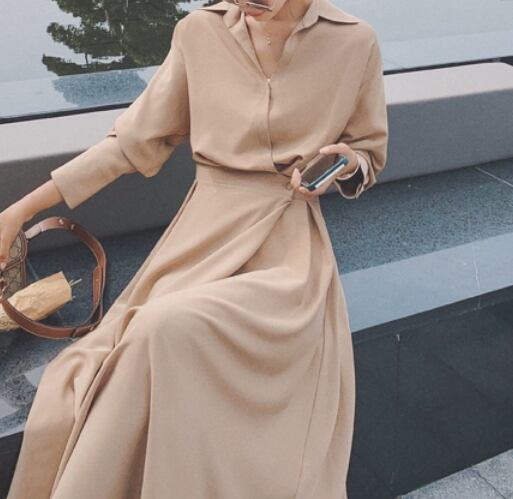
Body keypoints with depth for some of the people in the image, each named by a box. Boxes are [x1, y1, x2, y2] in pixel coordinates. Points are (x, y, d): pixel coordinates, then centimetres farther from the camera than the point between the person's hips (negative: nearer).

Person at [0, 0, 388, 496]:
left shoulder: (354, 42, 0)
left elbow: (370, 155, 16)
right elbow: (135, 140, 11)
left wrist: (346, 164, -10)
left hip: (286, 248, -1)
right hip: (201, 235, 2)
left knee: (171, 328, -34)